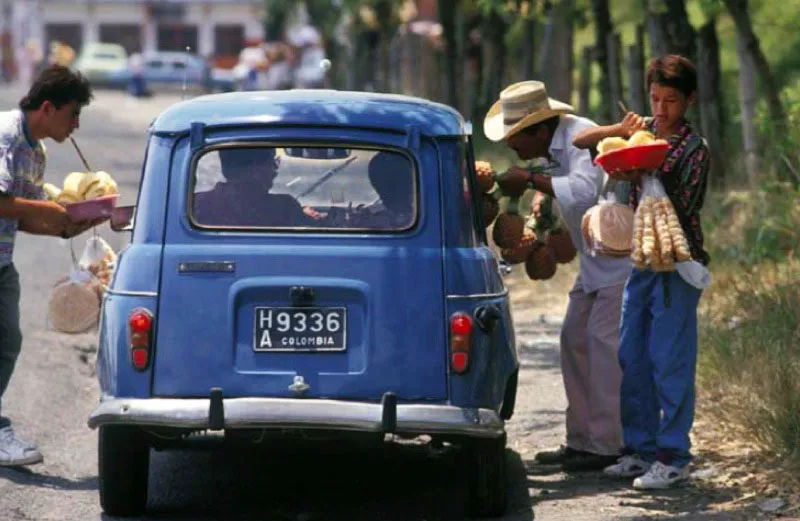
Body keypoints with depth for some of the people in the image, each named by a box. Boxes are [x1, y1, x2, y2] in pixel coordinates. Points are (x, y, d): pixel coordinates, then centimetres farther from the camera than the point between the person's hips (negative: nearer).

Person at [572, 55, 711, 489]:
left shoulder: (693, 149, -8)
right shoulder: (642, 131, 9)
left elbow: (681, 208, -12)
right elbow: (580, 141, 11)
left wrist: (646, 175, -20)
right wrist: (621, 129, -5)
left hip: (676, 265, -7)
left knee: (670, 361, -6)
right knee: (632, 359, 9)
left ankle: (673, 458, -1)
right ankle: (640, 450, 17)